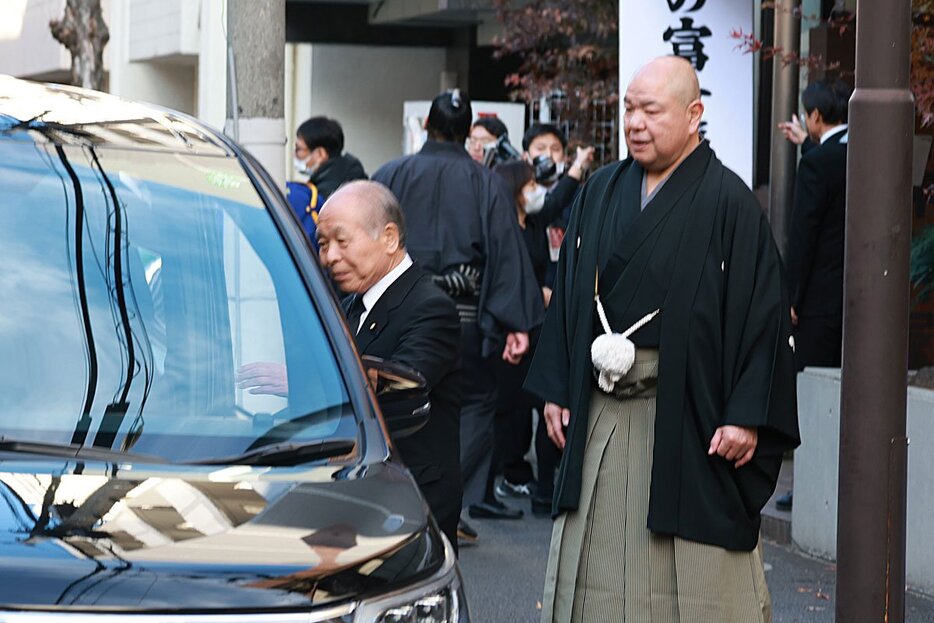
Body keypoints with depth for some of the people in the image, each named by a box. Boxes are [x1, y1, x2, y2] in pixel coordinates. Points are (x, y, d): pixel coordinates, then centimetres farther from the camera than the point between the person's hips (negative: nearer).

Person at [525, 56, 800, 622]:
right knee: (600, 566, 10)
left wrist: (747, 414, -16)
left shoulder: (728, 201, -7)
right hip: (601, 411, 5)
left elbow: (764, 308, -11)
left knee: (695, 574, 0)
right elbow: (570, 293, 14)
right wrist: (557, 388, 8)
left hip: (687, 415, -5)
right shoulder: (602, 192, 9)